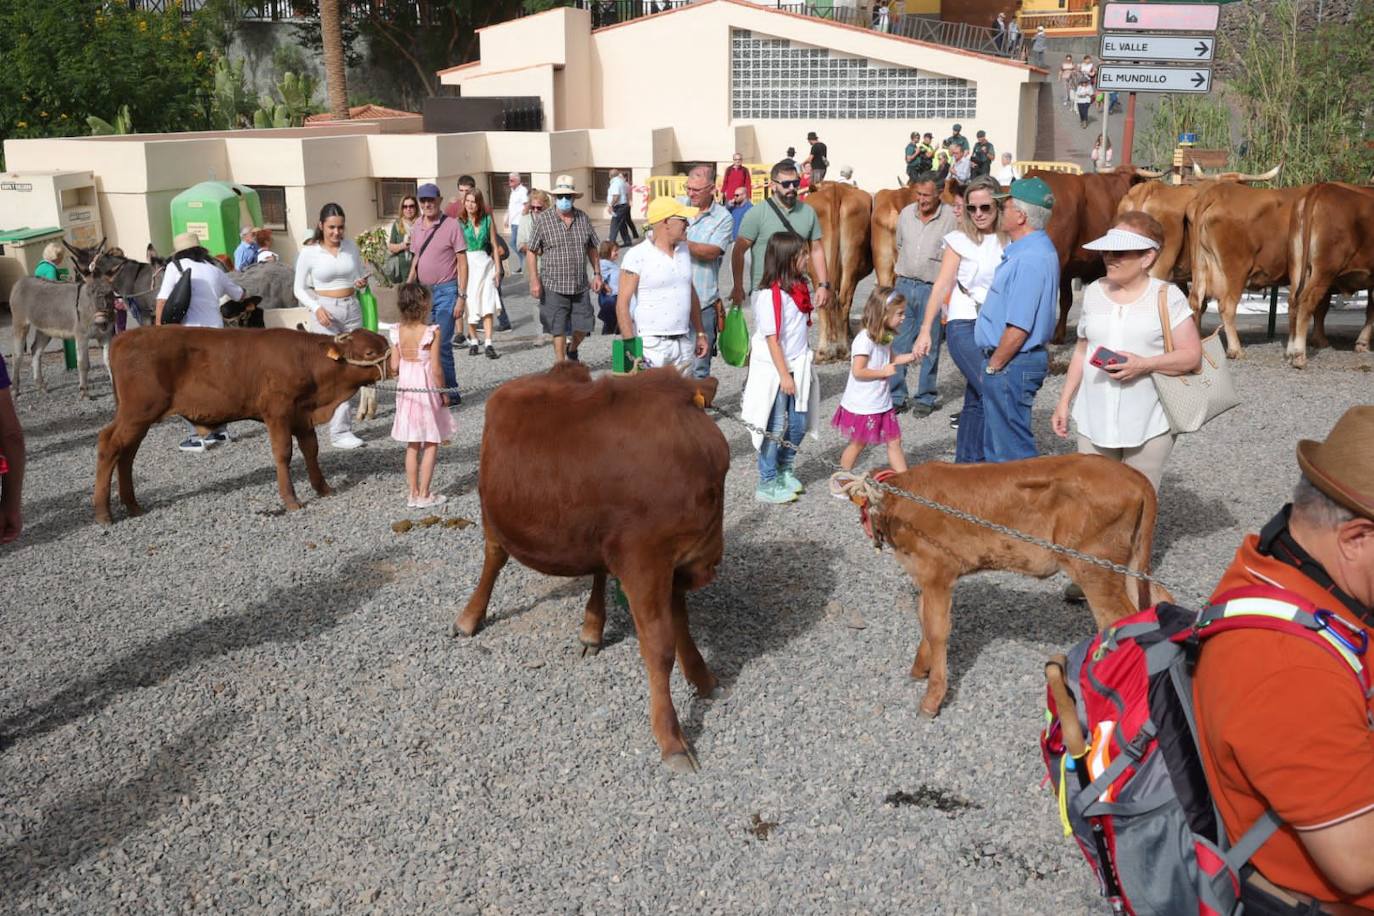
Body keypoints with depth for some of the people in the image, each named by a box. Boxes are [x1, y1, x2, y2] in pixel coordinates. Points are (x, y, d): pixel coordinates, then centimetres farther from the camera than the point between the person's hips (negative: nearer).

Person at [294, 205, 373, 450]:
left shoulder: (351, 246, 4)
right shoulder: (309, 253, -4)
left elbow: (362, 272, 17)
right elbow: (300, 289, 2)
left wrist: (362, 283, -7)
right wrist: (317, 308, -14)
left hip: (352, 310, 5)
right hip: (326, 313, -4)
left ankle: (341, 424, 17)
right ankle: (340, 432, -11)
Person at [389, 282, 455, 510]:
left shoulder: (397, 332, -2)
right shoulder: (431, 332, -16)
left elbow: (394, 366, 0)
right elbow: (436, 369, -15)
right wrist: (444, 393, -3)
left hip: (406, 389, 5)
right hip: (427, 390, -5)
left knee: (412, 446, 14)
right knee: (431, 445, 6)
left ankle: (413, 493, 18)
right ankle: (424, 495, 6)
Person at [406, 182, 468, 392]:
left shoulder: (451, 225, -7)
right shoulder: (416, 227, 10)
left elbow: (462, 263, -8)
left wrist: (461, 296, -13)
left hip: (446, 291, -6)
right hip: (423, 291, 6)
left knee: (442, 343, -8)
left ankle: (449, 389, 2)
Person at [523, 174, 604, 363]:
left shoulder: (583, 218, 6)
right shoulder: (542, 219, -5)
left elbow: (591, 248, 14)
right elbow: (531, 251, -4)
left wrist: (597, 273, 8)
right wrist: (534, 280, -11)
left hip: (580, 285, 4)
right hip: (554, 286, -4)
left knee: (584, 325, 10)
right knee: (558, 329, -1)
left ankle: (572, 350, 39)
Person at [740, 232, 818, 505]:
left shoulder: (798, 288, 6)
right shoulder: (770, 294, -20)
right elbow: (772, 339, -20)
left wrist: (798, 369, 15)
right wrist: (784, 376, -18)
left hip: (797, 367, 8)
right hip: (774, 371, -8)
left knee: (798, 424, 15)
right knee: (775, 429, 1)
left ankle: (785, 472, 33)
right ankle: (767, 484, 13)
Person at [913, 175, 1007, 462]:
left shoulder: (1009, 241, 5)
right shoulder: (960, 240, -2)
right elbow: (942, 286, -3)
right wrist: (925, 331, -7)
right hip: (964, 325, -4)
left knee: (976, 400, 10)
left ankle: (965, 463, 20)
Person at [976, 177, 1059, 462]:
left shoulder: (1030, 259, -23)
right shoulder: (1032, 248, 11)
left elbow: (1019, 328, -26)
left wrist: (994, 365, -15)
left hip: (1011, 364, -11)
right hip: (1009, 361, 11)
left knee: (1012, 449, 0)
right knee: (995, 442, 19)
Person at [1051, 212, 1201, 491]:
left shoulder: (1167, 296, -7)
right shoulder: (1093, 293, 6)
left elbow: (1193, 355, -9)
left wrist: (1144, 365, -23)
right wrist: (1064, 402, 11)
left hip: (1150, 424, -4)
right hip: (1094, 421, 4)